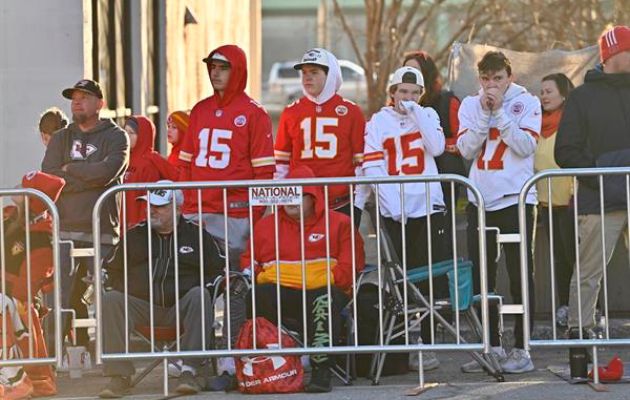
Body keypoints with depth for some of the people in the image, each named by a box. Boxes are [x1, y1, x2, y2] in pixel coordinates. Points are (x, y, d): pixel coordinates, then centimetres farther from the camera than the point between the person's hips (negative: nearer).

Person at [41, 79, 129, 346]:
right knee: (61, 298, -5)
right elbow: (48, 177, 3)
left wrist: (70, 170, 0)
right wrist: (89, 177, -5)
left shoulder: (115, 137, 9)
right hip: (65, 230, 2)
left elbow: (108, 171, -10)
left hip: (102, 230, -2)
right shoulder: (61, 139, 19)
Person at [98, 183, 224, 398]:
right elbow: (112, 270, 25)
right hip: (140, 306, 2)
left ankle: (189, 371, -35)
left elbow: (218, 270, 11)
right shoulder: (135, 234, 19)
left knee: (199, 296, -34)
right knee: (110, 300, -26)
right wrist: (118, 289, 5)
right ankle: (119, 375, -32)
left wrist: (202, 287, -6)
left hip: (180, 306, -2)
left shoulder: (196, 234, 12)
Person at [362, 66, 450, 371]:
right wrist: (392, 202, -11)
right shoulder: (378, 122, 5)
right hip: (394, 213, -1)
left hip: (428, 207, 1)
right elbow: (372, 167, -2)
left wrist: (415, 113, -9)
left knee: (430, 279, -3)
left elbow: (437, 147, -7)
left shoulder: (427, 115, 11)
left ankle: (427, 343, 1)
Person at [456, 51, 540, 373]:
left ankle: (521, 349, -2)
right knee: (480, 277, 7)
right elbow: (466, 149, -1)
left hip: (516, 198, -4)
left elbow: (526, 146, -11)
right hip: (479, 199, 4)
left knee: (520, 274, -4)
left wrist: (499, 111, -12)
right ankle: (491, 347, 15)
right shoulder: (470, 105, 10)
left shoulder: (527, 103, 1)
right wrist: (485, 113, -9)